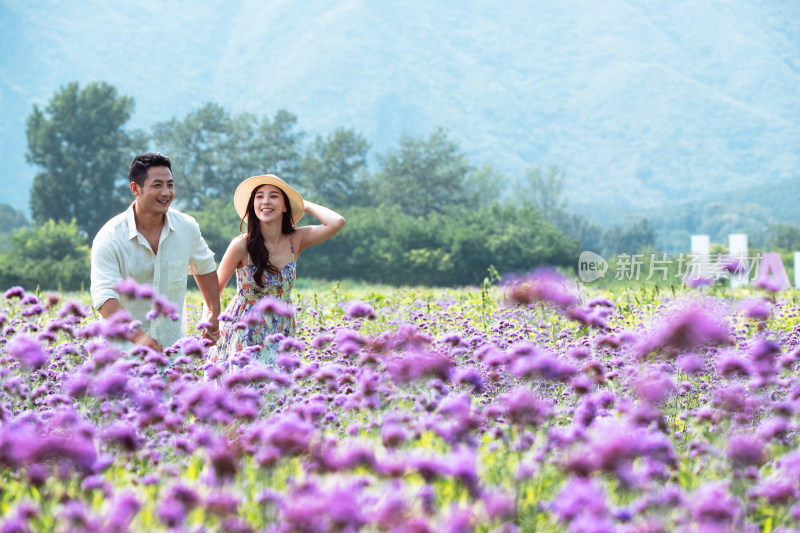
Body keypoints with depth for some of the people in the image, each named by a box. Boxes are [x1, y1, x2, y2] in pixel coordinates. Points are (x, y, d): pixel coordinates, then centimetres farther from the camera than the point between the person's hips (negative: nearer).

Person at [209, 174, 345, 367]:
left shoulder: (296, 240, -6)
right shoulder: (242, 246, -14)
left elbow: (337, 222, -19)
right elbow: (216, 286, -2)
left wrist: (304, 204, -7)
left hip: (281, 333, 3)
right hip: (245, 334, -3)